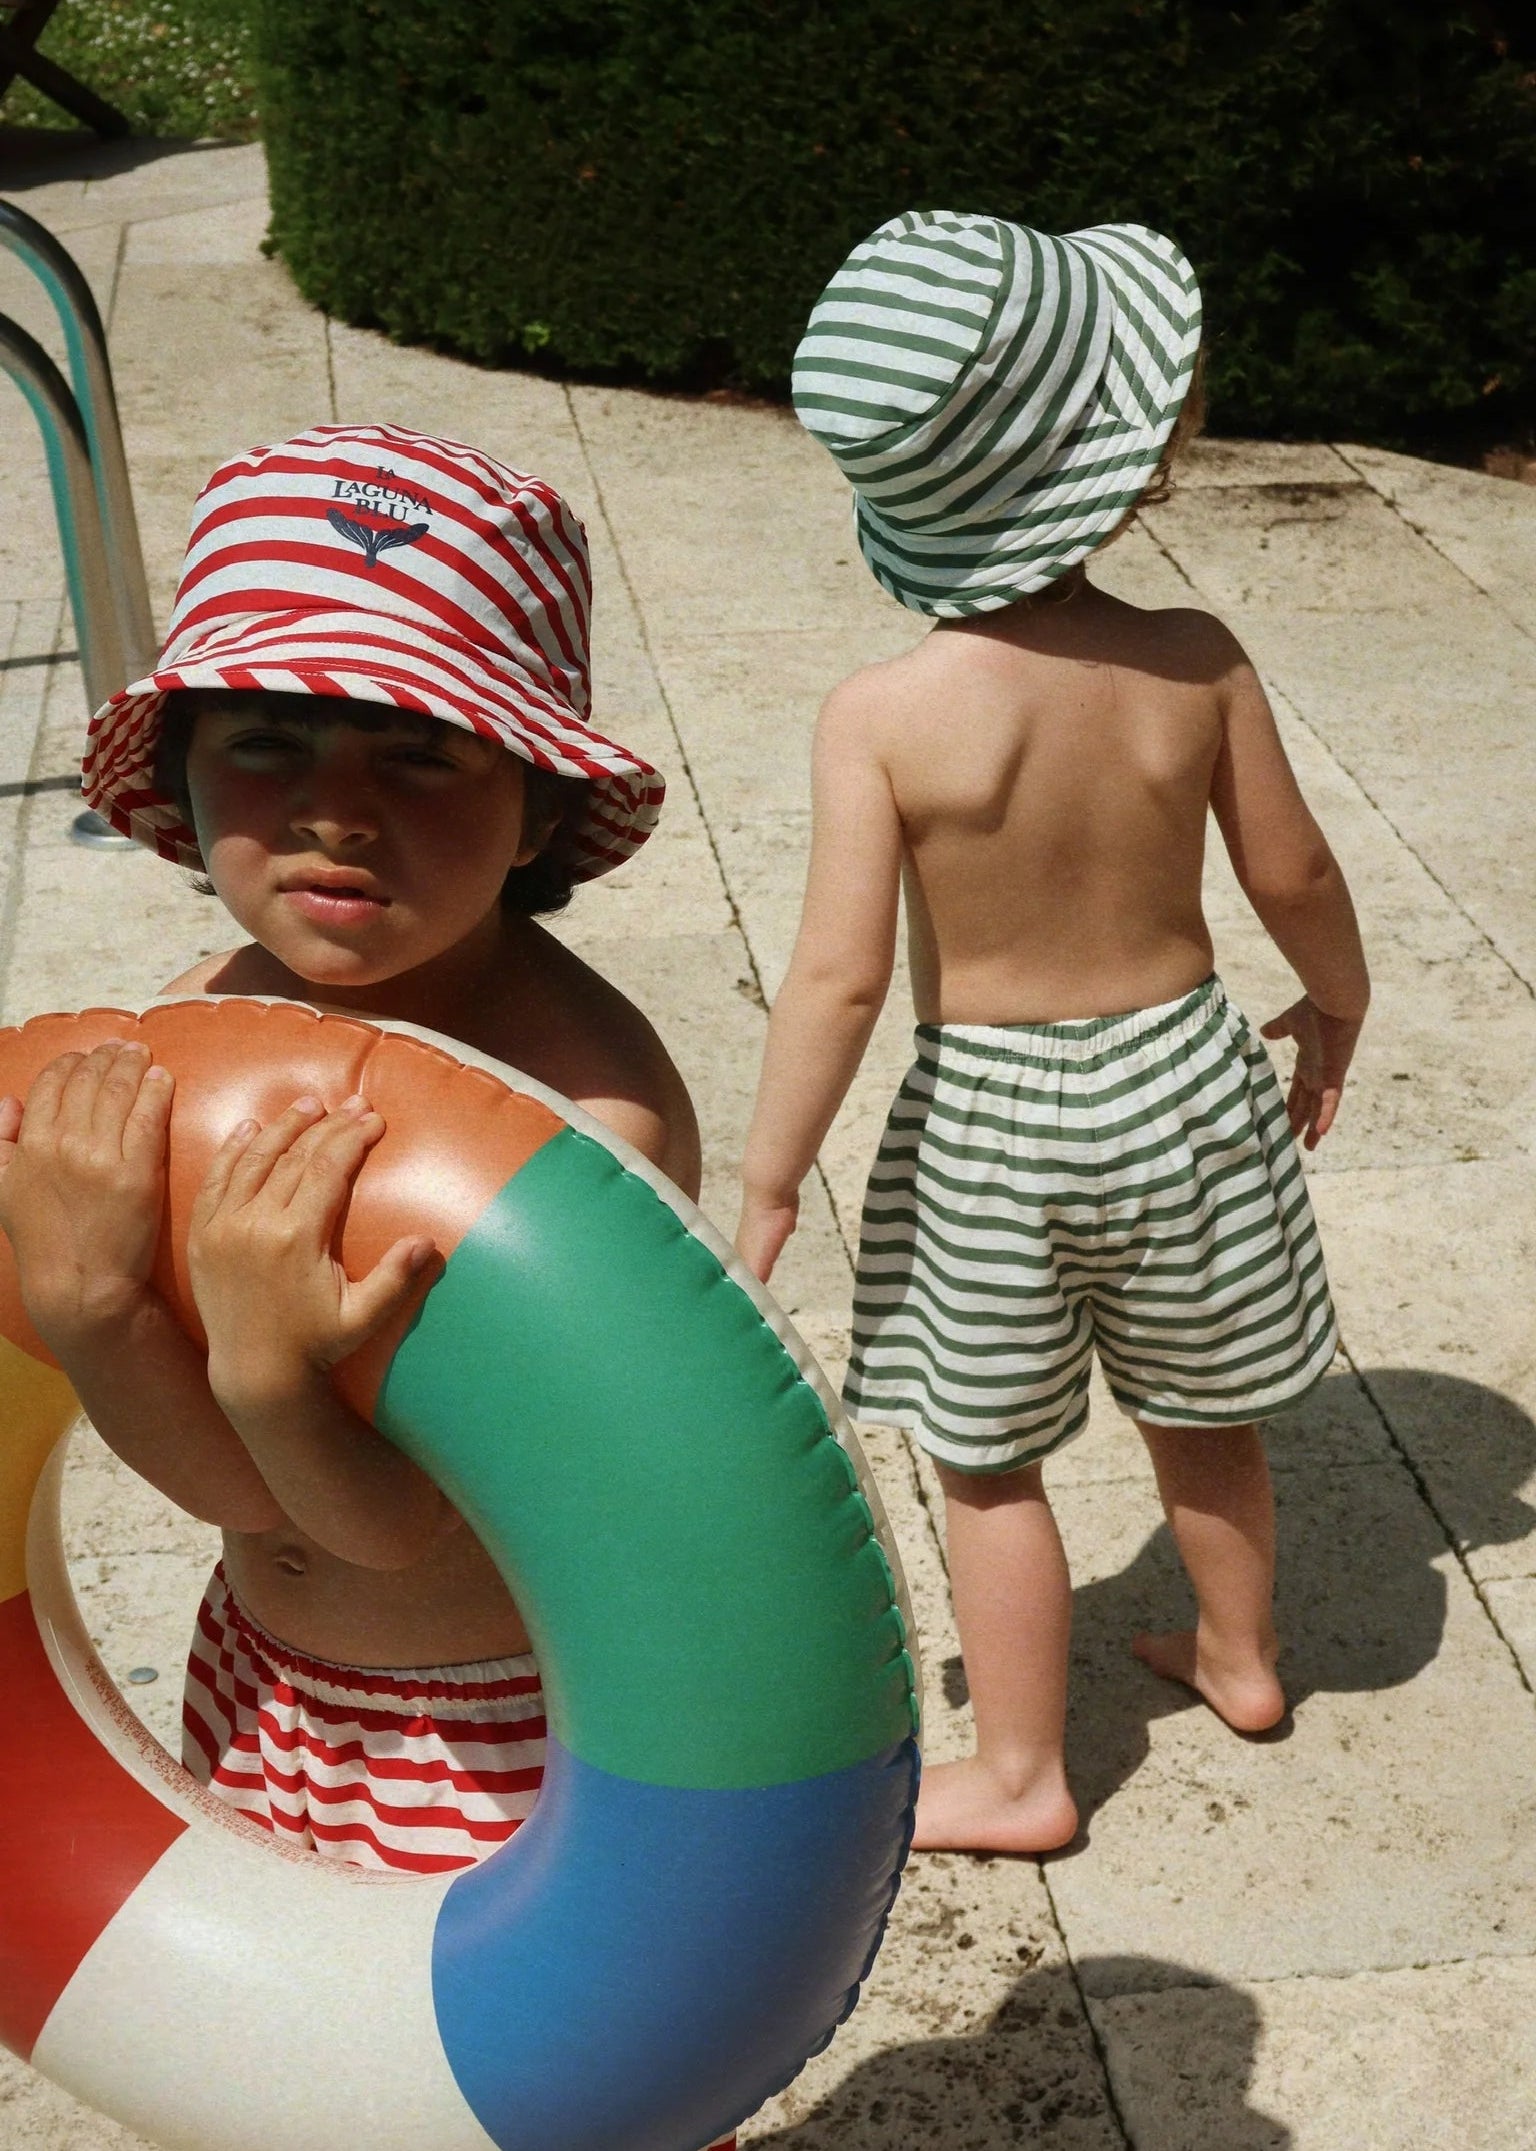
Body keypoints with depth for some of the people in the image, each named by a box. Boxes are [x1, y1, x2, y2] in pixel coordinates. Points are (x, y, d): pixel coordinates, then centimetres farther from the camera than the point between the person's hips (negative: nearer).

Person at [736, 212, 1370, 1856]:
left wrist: (769, 1179, -8)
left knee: (991, 1465, 15)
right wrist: (1338, 1001, 18)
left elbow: (841, 976, -20)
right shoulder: (1195, 663, -14)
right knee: (1198, 1410, 26)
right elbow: (1291, 875, -2)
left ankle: (1019, 1777, 29)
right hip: (1182, 1075, 3)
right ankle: (1238, 1656, 49)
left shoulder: (881, 716, -22)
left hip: (988, 1125, -3)